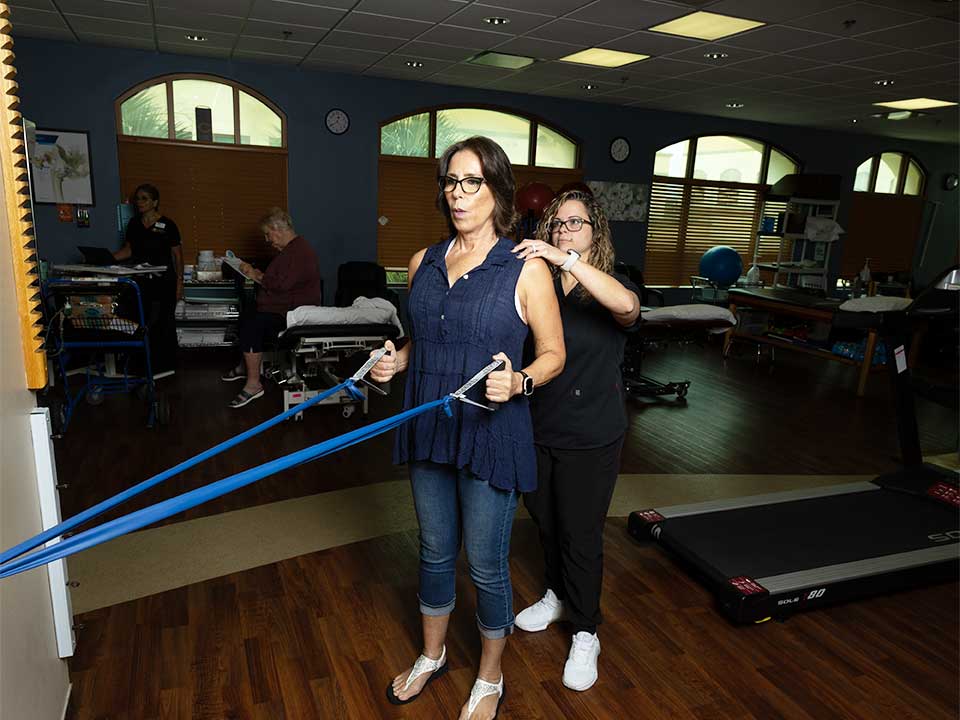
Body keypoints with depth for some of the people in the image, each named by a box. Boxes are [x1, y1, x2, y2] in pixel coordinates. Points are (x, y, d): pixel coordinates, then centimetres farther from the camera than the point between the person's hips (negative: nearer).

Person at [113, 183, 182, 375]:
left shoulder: (167, 225, -5)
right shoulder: (134, 224, 9)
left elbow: (177, 255, -2)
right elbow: (128, 250, 15)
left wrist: (180, 282, -4)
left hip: (164, 282, -4)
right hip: (141, 282, 4)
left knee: (164, 323, 1)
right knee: (144, 325, 3)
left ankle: (166, 365, 12)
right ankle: (150, 365, 11)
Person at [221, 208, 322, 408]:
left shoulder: (299, 252, -18)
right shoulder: (291, 248, 18)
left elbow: (280, 284, -26)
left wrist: (256, 275, -13)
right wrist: (258, 275, 11)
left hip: (295, 313, -11)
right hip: (282, 309, 11)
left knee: (252, 325, -25)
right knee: (246, 319, 13)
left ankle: (254, 384, -20)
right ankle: (246, 367, 32)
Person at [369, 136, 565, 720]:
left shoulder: (526, 270, -11)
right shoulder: (424, 262, 5)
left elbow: (553, 354, -5)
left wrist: (518, 382, -24)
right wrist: (396, 360, -2)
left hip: (491, 435, -5)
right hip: (429, 430, 5)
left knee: (486, 565, 9)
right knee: (436, 551, 21)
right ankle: (432, 656, 46)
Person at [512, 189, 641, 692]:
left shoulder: (610, 288, -10)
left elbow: (627, 306, -34)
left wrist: (566, 258, -39)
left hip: (590, 437, -4)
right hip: (537, 427, 4)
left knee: (580, 532, 6)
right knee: (545, 519, 21)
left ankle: (585, 634, 27)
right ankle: (557, 595, 47)